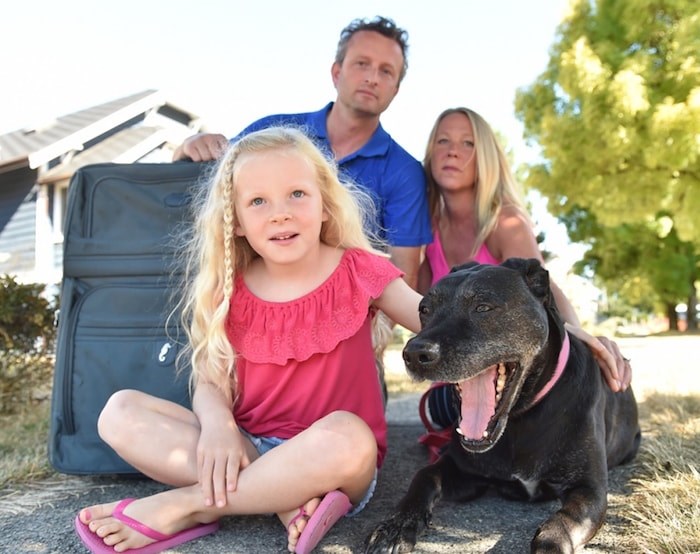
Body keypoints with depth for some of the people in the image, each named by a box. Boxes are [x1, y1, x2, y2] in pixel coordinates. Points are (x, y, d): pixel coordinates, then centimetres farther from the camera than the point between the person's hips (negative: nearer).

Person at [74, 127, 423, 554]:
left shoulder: (358, 271, -5)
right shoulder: (230, 293, 2)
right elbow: (211, 381, -1)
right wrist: (217, 423, -23)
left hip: (333, 457, -3)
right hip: (246, 449, 3)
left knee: (346, 435, -38)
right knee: (122, 412, -11)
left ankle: (189, 505, -17)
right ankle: (289, 500, -21)